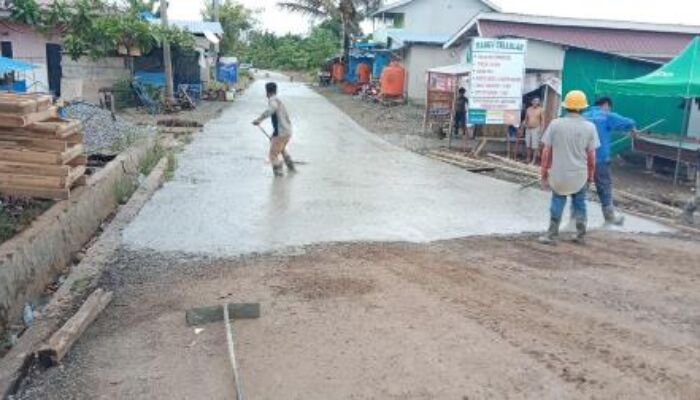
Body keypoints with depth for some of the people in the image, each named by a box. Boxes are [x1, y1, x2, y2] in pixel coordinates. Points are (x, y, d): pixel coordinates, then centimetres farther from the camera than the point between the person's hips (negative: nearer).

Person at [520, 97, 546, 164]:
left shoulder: (540, 110, -3)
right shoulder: (528, 109, 11)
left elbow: (542, 120, -6)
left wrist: (541, 130, -15)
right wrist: (522, 129, 12)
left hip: (536, 129, -5)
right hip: (528, 129, 5)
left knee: (535, 146, -7)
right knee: (528, 145, 9)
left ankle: (534, 160, -3)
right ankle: (528, 159, 19)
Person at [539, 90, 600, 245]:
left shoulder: (555, 124, -8)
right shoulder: (589, 127, -5)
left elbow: (546, 151, -6)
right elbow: (591, 155, -2)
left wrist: (544, 172, 4)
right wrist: (591, 175, 11)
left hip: (559, 174, -1)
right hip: (580, 174, 1)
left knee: (557, 203, 12)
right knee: (580, 204, 17)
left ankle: (552, 235, 15)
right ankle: (581, 235, 27)